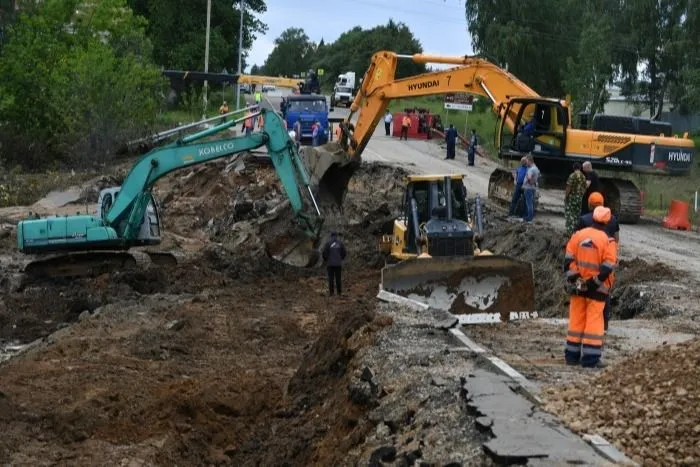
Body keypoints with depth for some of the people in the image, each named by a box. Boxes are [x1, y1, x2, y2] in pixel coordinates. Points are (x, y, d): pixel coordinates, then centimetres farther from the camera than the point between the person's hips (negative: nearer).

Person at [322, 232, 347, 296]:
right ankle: (339, 292, 9)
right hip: (338, 263, 1)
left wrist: (325, 260, 12)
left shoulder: (328, 243, -4)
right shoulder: (340, 243, 1)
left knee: (331, 278, 3)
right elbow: (344, 253, 3)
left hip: (330, 263, -1)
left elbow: (324, 253, -8)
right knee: (338, 278, 7)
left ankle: (331, 292, 2)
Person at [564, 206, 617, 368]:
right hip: (597, 288, -4)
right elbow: (608, 267, -14)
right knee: (594, 321, 2)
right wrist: (595, 282, -9)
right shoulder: (607, 241, -11)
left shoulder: (578, 235, 0)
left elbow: (568, 259, -1)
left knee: (576, 320, 13)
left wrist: (573, 278, 1)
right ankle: (590, 358, 0)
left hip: (578, 286, 4)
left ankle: (572, 355, 19)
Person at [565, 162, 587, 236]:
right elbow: (584, 187, 7)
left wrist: (566, 196, -7)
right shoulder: (583, 176, 3)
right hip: (580, 197, 5)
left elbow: (569, 187, -15)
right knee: (577, 214, 12)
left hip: (571, 196, -5)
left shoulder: (572, 176, -13)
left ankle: (570, 232, -8)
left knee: (569, 214, -2)